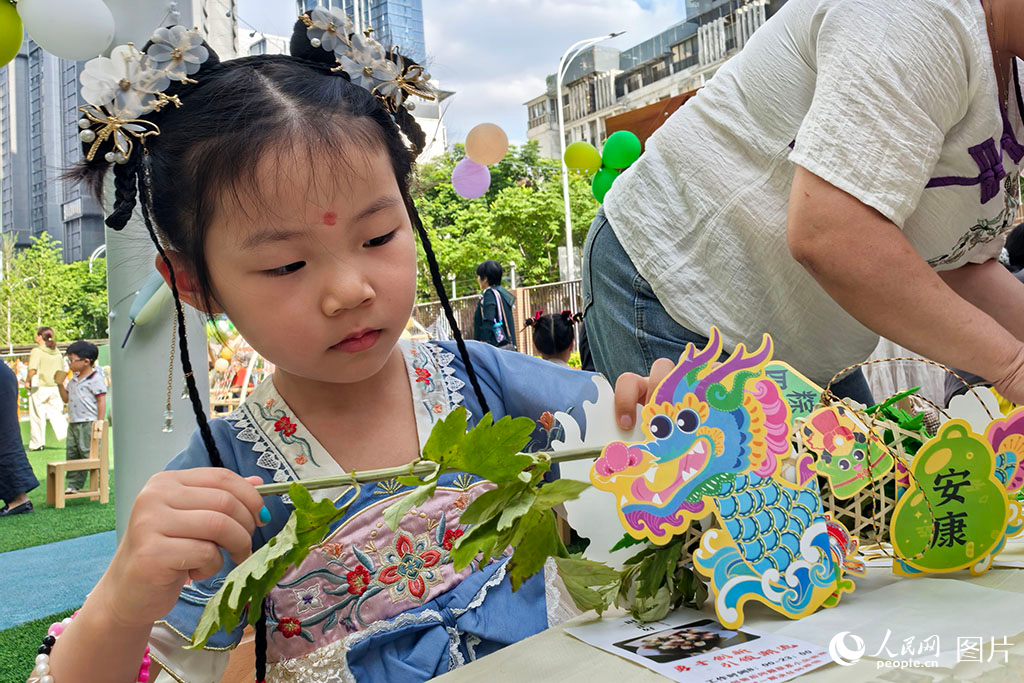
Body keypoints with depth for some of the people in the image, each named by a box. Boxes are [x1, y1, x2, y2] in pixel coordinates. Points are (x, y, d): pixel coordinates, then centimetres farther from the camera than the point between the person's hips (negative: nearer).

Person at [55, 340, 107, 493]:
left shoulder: (96, 379, -9)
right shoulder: (73, 380, 16)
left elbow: (101, 402, -12)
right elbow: (66, 399, 26)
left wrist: (99, 424, -15)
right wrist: (60, 384, 11)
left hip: (88, 423, -9)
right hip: (73, 424, 9)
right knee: (72, 455, 10)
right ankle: (73, 485, 18)